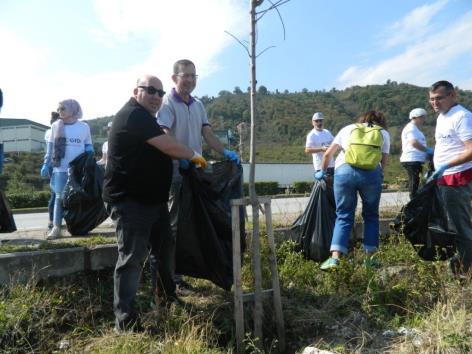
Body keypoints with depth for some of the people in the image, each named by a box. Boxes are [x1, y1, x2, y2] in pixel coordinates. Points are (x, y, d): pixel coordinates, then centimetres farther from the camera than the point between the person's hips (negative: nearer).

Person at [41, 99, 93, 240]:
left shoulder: (84, 126, 4)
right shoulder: (56, 126, 6)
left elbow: (88, 145, 13)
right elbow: (50, 147, 9)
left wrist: (89, 152, -8)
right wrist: (46, 164, 4)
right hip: (61, 169, 0)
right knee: (59, 197, 0)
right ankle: (56, 227, 1)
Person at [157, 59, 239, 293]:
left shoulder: (198, 105, 16)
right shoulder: (167, 103, -6)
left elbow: (208, 134, 10)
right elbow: (165, 138, -20)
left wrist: (224, 151, -7)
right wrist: (185, 157, -36)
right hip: (175, 171, -7)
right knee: (176, 225, 0)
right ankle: (173, 278, 11)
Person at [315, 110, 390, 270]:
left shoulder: (348, 128, 28)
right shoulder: (383, 133, 26)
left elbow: (327, 154, 25)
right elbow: (384, 161, 17)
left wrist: (322, 171, 39)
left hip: (343, 170, 1)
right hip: (371, 172, 0)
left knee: (343, 215, 6)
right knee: (371, 215, 16)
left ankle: (335, 257, -6)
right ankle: (370, 257, 15)